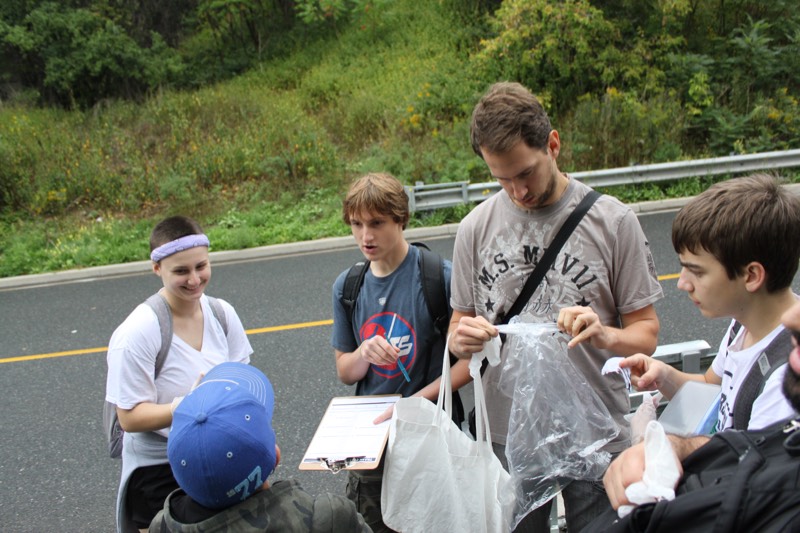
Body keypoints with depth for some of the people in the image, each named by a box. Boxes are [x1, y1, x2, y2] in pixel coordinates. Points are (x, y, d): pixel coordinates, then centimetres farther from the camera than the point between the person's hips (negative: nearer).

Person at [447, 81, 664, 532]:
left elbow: (646, 332, -3)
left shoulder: (613, 220, -8)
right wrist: (461, 339, -16)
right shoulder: (476, 228, -1)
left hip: (597, 434, -1)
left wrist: (606, 335, -25)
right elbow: (459, 328, 7)